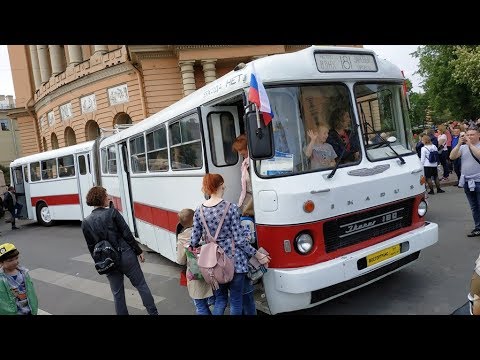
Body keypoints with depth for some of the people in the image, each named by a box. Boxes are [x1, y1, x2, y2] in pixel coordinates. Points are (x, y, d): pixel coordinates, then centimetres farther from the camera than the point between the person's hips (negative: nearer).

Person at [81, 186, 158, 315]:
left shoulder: (86, 222, 1)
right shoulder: (112, 212, -10)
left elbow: (91, 247, 6)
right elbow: (127, 234, -10)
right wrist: (139, 251, -1)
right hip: (125, 255, -3)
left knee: (117, 293, 15)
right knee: (141, 285, 11)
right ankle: (153, 313, 18)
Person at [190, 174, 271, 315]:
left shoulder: (199, 211, -1)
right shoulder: (231, 208, -13)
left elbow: (194, 240, 3)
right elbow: (239, 240, -13)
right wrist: (258, 255, -2)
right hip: (235, 261, -4)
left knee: (220, 300, 21)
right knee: (236, 301, 12)